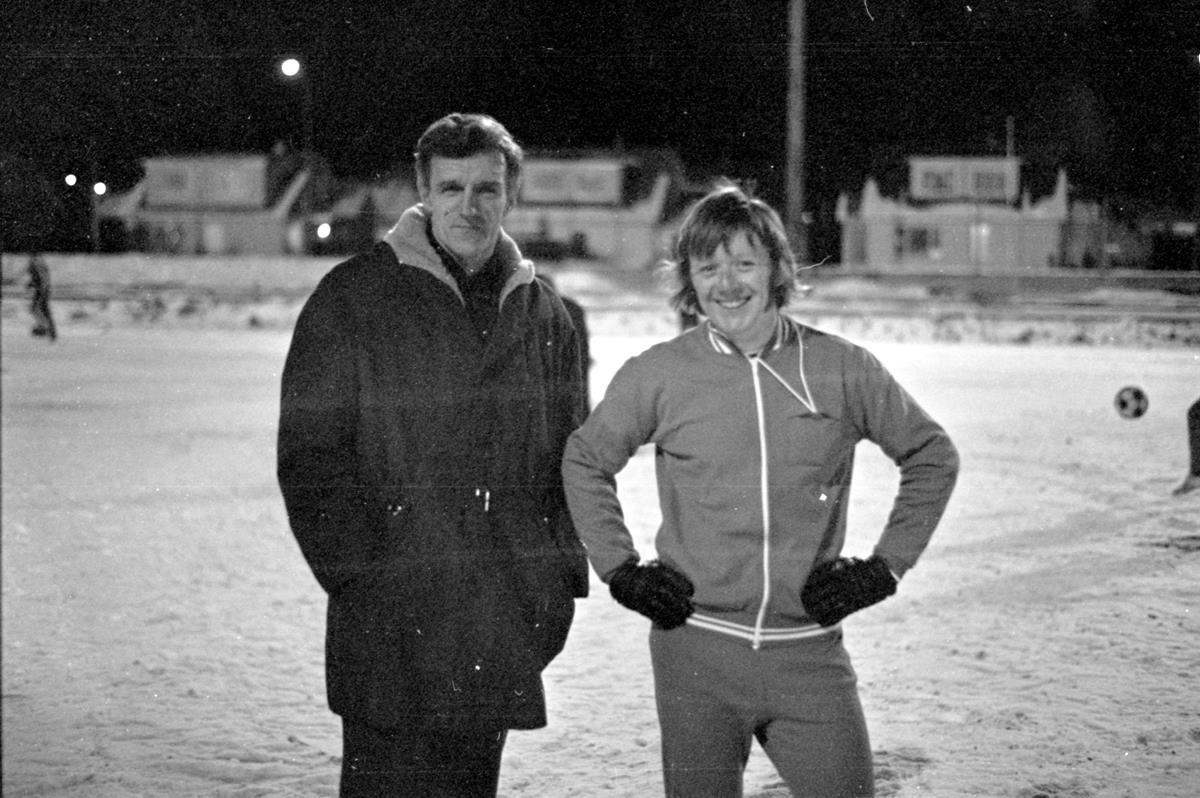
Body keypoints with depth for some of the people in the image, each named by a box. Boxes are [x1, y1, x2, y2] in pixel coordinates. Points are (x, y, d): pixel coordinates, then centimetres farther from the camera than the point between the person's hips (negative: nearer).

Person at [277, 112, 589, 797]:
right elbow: (309, 453, -5)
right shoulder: (353, 299, -1)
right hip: (390, 624, -4)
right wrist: (358, 574, -12)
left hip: (504, 632, 4)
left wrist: (563, 574, 7)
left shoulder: (544, 314, 13)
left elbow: (571, 459, 18)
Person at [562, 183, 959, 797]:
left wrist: (886, 566, 6)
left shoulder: (843, 371, 1)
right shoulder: (655, 376, 0)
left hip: (809, 653, 0)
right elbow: (585, 462, 15)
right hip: (695, 652, 0)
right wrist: (620, 569, 6)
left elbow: (931, 456, 14)